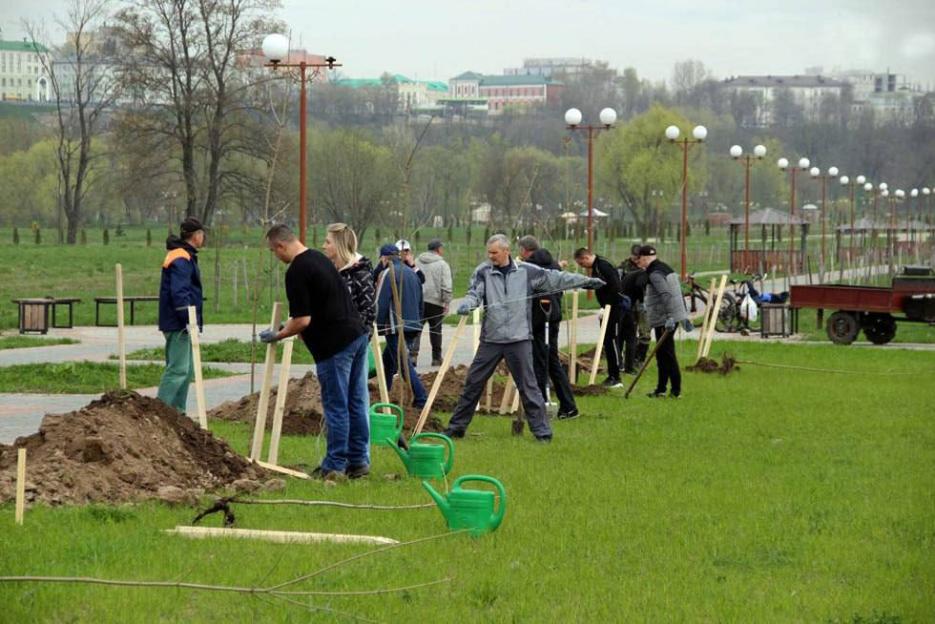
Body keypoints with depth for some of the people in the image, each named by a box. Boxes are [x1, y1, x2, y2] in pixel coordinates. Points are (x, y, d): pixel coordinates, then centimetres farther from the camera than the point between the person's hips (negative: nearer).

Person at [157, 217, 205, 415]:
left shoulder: (185, 256, 18)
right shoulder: (181, 259, -15)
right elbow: (179, 293, -23)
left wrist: (193, 321, 20)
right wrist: (189, 321, -24)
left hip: (181, 324, 11)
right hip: (178, 324, -11)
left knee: (187, 369, 15)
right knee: (178, 369, -12)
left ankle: (177, 411, 19)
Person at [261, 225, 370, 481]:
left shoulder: (297, 272, -15)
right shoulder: (318, 258, 14)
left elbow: (303, 320, -18)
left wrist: (278, 335, -1)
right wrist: (287, 328, 25)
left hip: (334, 344, -9)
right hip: (357, 334, 9)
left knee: (336, 406, -2)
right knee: (356, 402, 12)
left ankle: (335, 466, 4)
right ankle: (359, 461, 17)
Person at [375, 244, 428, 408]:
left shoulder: (387, 273, -9)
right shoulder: (412, 273, 16)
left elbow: (381, 303, -12)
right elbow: (420, 302, 21)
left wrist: (379, 327, -6)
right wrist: (417, 323, 27)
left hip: (396, 327, -8)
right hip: (413, 326, 8)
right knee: (388, 359, 20)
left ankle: (421, 399, -16)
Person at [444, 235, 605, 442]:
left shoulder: (526, 271, 2)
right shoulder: (483, 272, 2)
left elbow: (556, 279, 7)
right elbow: (474, 292, -8)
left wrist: (586, 281, 6)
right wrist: (466, 304, -31)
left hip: (519, 339, -1)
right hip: (491, 339, 1)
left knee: (528, 386, 0)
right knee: (473, 383, 6)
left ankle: (542, 430, 6)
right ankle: (457, 426, 16)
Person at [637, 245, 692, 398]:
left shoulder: (654, 273, -13)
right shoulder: (665, 268, 17)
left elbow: (666, 295, -25)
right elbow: (678, 293, 21)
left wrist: (669, 317, -30)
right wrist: (685, 316, 23)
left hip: (664, 321, -10)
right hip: (669, 320, 10)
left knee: (666, 354, -6)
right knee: (663, 354, 14)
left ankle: (676, 390, -5)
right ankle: (661, 389, 19)